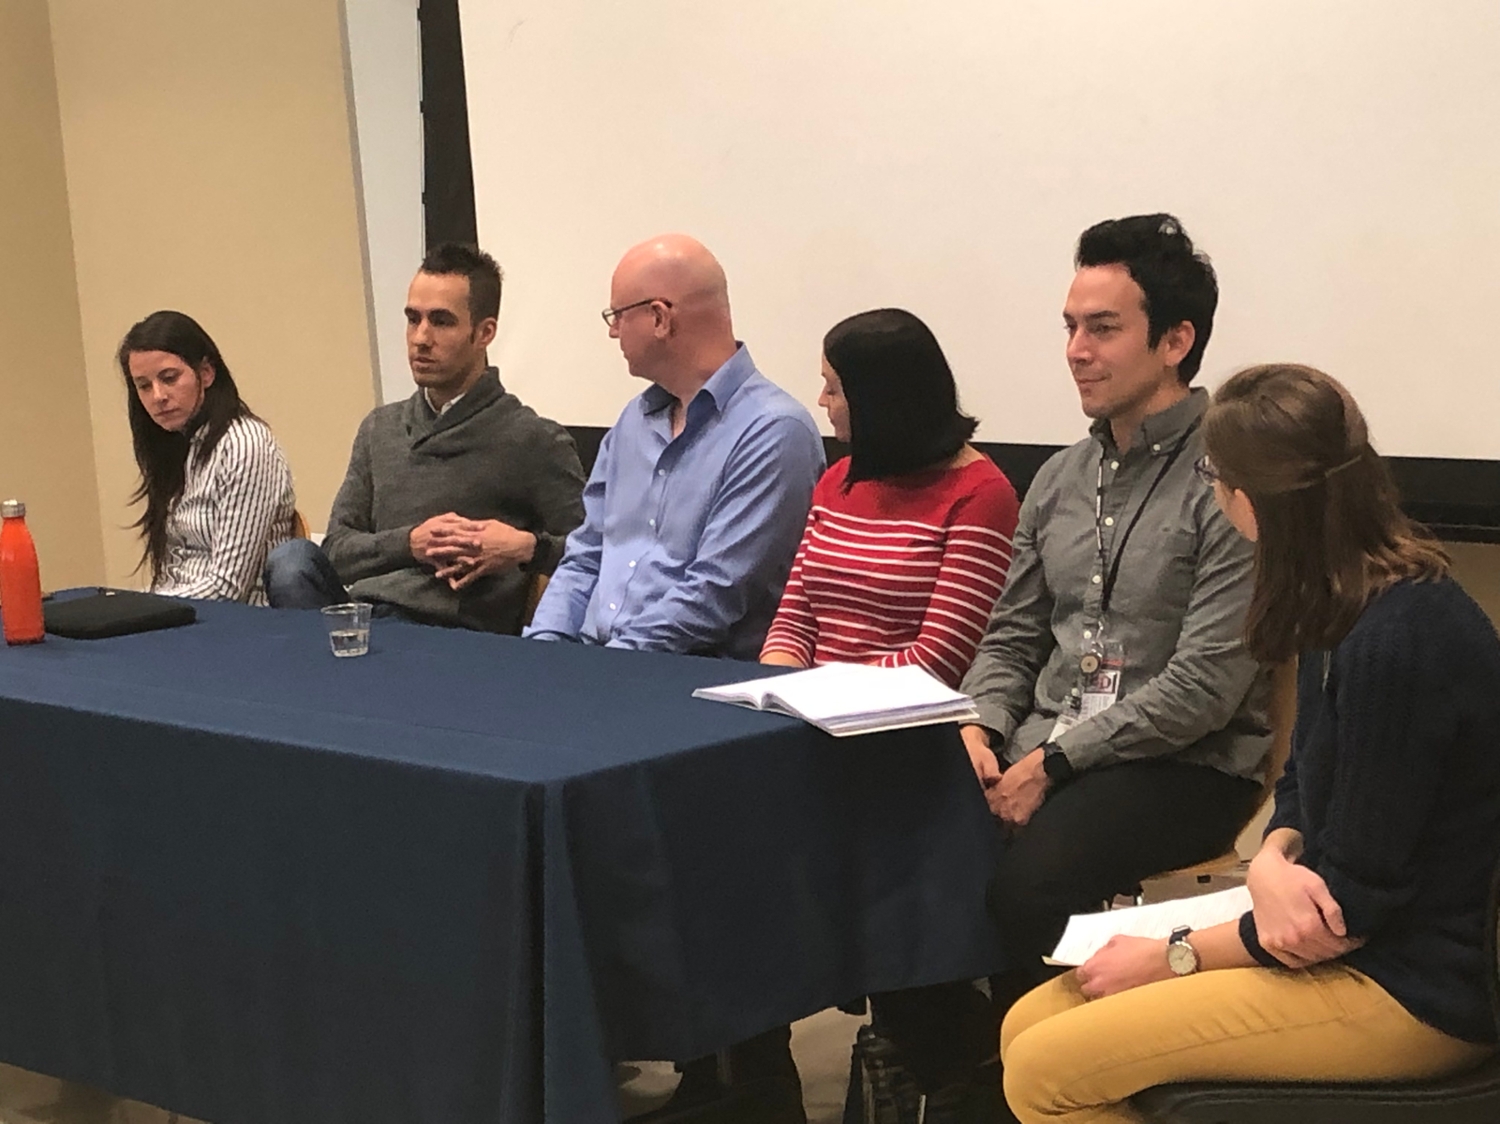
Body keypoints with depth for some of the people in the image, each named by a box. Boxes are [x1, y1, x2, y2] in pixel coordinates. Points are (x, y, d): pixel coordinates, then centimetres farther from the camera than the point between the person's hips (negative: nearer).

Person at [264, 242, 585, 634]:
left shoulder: (533, 440, 5)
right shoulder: (380, 428, 23)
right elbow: (337, 548, 16)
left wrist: (527, 547, -16)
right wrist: (410, 543, -3)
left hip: (454, 639, -6)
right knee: (293, 559, -26)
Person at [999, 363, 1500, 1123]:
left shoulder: (1399, 640, -25)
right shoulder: (1347, 607, 7)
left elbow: (1359, 897, -21)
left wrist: (1170, 957, -10)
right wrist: (1273, 863, -11)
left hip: (1412, 988, -9)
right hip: (1346, 946, 9)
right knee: (1030, 1024, 2)